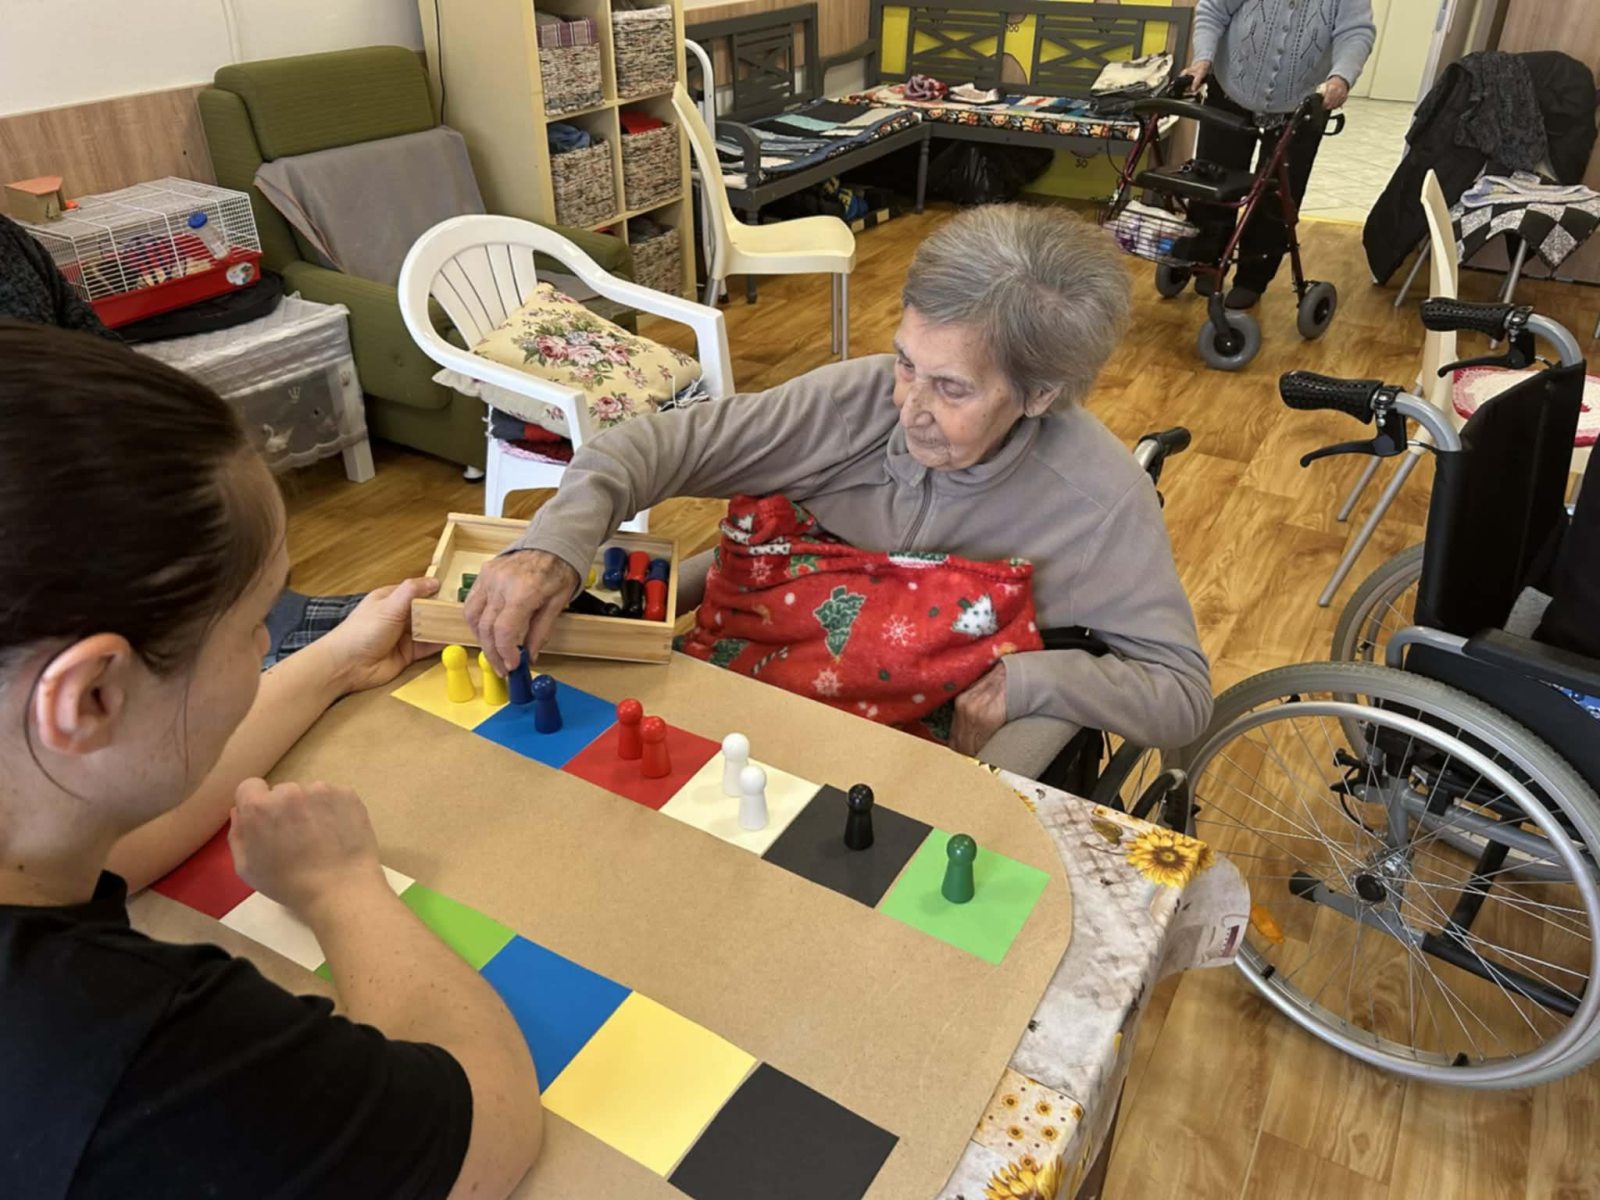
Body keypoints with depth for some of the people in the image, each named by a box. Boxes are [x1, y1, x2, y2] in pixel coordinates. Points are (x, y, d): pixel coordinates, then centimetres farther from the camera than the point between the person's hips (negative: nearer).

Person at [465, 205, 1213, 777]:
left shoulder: (1102, 500, -20)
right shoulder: (858, 398, -16)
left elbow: (1182, 695, -11)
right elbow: (663, 441, -15)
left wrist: (1026, 681, -27)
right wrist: (554, 546, -33)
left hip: (962, 741, -2)